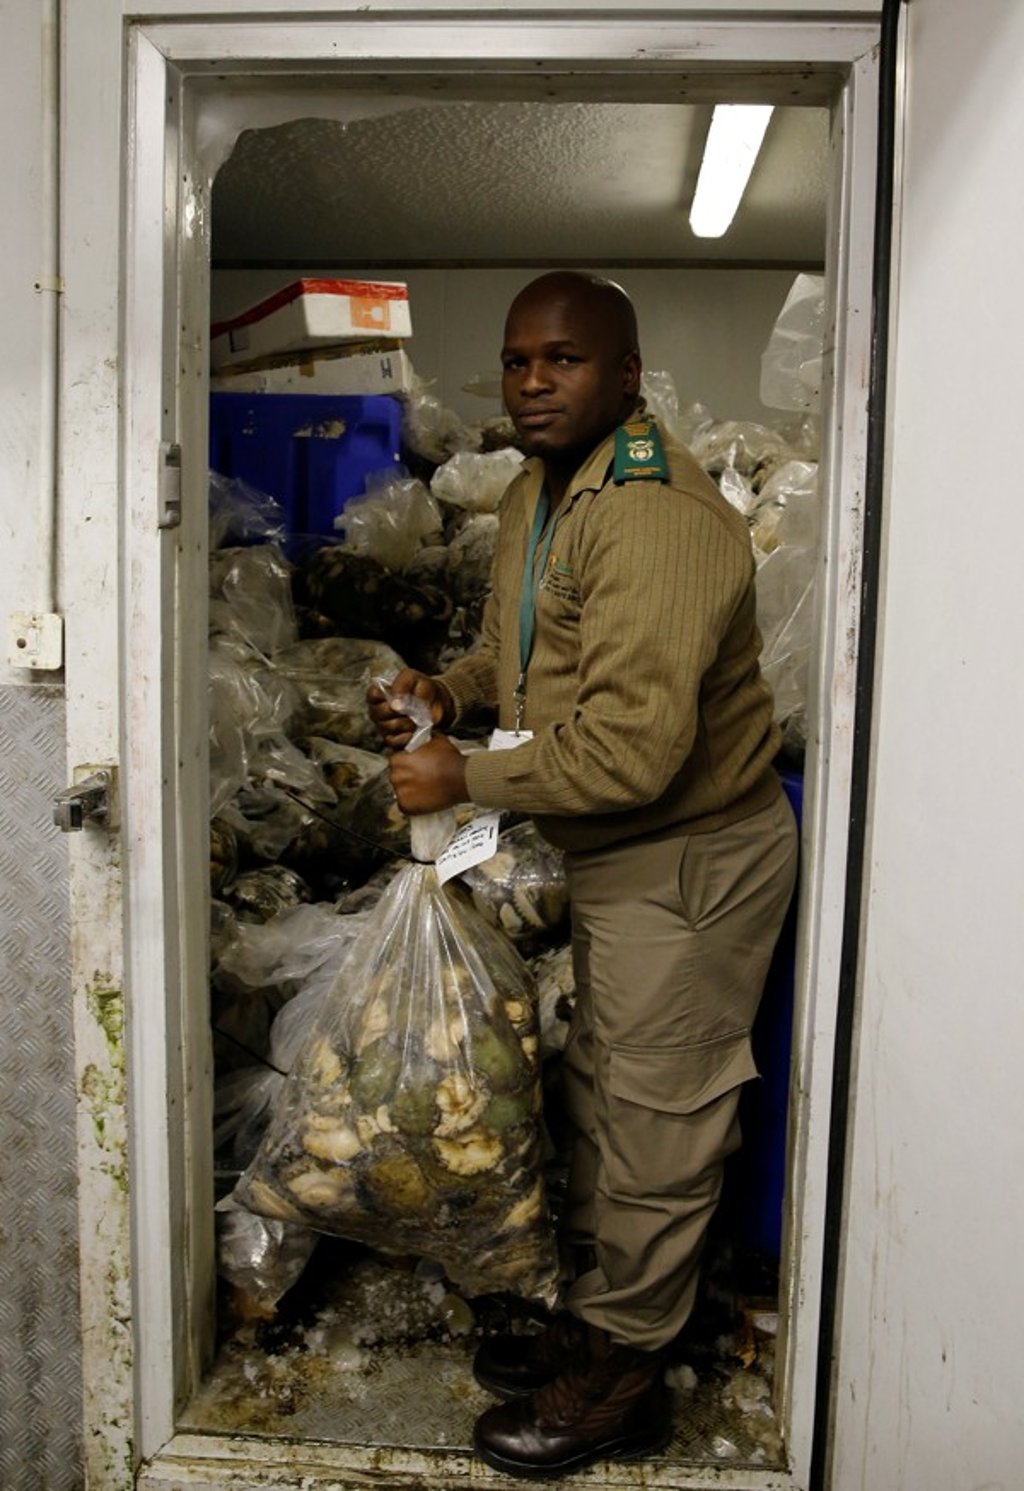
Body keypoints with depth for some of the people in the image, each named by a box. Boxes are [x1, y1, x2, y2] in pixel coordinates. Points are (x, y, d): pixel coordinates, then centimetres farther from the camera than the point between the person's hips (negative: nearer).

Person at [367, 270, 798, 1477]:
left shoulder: (655, 516, -26)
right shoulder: (537, 491, 7)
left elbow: (633, 743, -33)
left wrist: (466, 780, -22)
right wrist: (451, 689, 1)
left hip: (691, 860, -10)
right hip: (612, 854, 10)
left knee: (654, 1118, 5)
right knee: (595, 1086, 21)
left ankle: (623, 1377, 27)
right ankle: (597, 1315, 42)